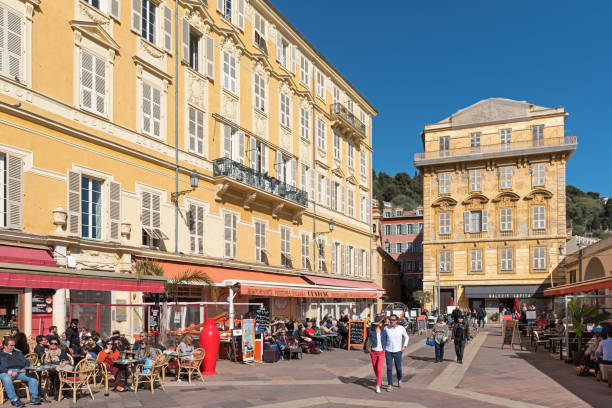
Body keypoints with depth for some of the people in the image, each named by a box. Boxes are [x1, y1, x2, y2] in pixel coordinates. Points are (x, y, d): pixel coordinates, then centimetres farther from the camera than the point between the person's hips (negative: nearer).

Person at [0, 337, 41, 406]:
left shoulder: (18, 353, 28)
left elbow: (26, 362, 25)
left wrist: (25, 368, 2)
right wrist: (9, 371, -17)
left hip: (20, 372, 4)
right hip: (6, 373, -4)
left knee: (33, 377, -21)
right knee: (6, 379, -39)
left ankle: (33, 398, -24)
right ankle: (14, 400, -39)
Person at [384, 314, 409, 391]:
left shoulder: (401, 328, -4)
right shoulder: (386, 328, -3)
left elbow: (406, 337, 12)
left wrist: (404, 346, 3)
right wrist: (383, 348, 5)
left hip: (397, 351, 0)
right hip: (388, 351, 0)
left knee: (398, 368, 8)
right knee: (389, 368, -5)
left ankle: (399, 379, 38)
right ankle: (390, 385, 3)